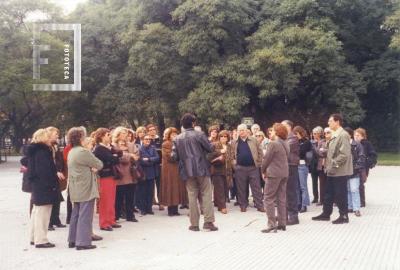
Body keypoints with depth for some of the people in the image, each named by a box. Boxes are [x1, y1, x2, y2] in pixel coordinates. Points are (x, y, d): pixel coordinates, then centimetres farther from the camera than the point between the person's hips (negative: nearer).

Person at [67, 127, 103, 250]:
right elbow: (99, 164, -13)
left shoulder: (71, 152, 12)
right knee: (85, 215, -5)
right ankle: (83, 242, -3)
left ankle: (72, 240, 21)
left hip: (76, 189, 9)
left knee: (76, 214, 15)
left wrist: (91, 168, -2)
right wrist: (94, 168, 8)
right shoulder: (83, 151, -18)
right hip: (86, 188, -9)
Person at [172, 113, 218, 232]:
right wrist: (212, 145, 17)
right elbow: (210, 148, -5)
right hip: (202, 169, -3)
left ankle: (194, 224, 8)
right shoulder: (199, 134, -6)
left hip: (187, 171, 3)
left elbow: (174, 156, 2)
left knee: (192, 196, 8)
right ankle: (208, 222, -2)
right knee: (206, 195, 3)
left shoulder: (177, 138, 4)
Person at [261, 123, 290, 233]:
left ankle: (272, 225, -6)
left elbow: (266, 159, -12)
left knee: (268, 199, -2)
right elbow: (285, 158, 14)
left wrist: (263, 171, 2)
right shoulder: (285, 144, 11)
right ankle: (282, 224, 15)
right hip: (284, 173, 8)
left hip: (273, 173, -8)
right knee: (281, 199, 12)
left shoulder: (273, 144, -14)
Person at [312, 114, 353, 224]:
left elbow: (344, 154, -22)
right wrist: (328, 164, 12)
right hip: (332, 171, 9)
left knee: (340, 194, 0)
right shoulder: (334, 135, 14)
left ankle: (344, 216, 11)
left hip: (340, 171, -9)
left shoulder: (343, 135, -15)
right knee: (329, 193, 15)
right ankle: (326, 214, 24)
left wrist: (334, 163, -19)